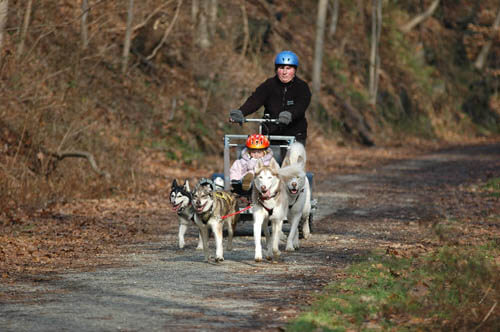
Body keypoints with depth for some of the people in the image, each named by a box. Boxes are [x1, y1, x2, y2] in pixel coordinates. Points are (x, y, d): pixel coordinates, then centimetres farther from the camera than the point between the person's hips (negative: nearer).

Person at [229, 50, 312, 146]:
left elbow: (301, 106, -20)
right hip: (270, 134, 1)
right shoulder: (269, 85, 3)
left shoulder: (302, 87, -1)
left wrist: (290, 114, -44)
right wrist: (240, 112, -34)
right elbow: (255, 100, -13)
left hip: (295, 136, -1)